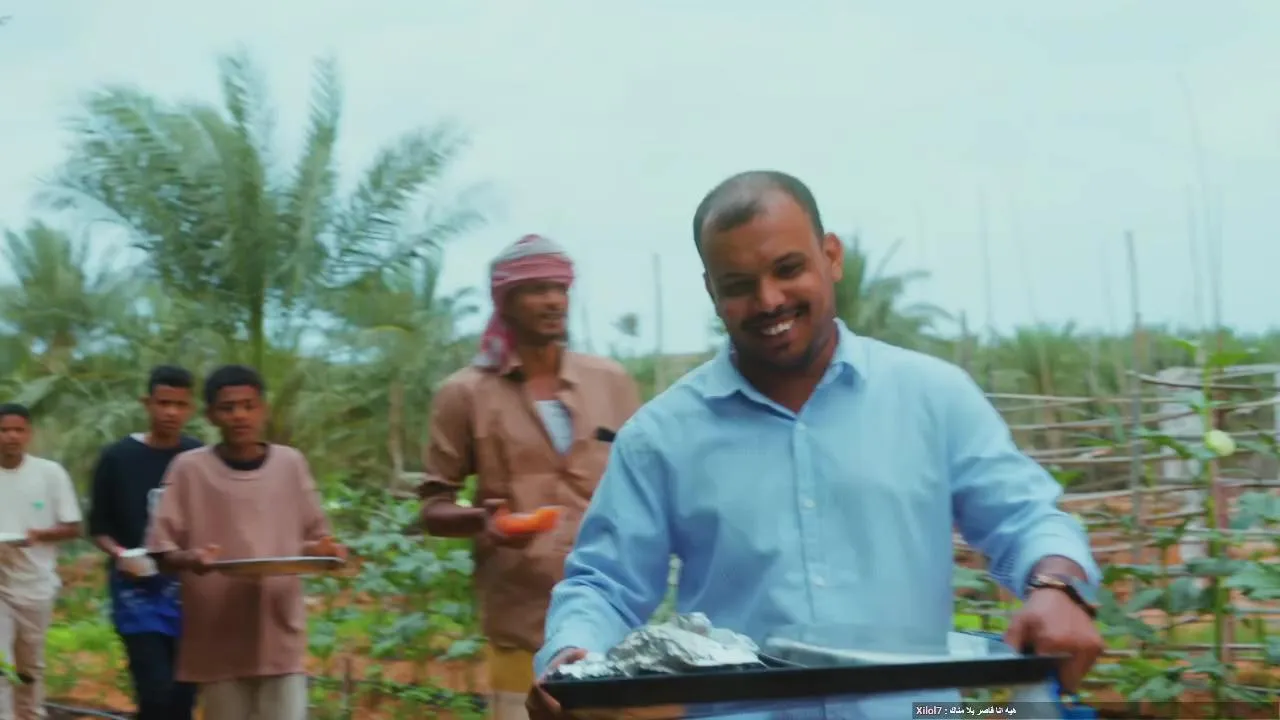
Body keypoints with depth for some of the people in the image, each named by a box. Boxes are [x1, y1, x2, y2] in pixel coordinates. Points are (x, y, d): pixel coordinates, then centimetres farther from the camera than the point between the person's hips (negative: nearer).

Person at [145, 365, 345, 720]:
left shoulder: (291, 464, 5)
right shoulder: (190, 468, -2)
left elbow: (313, 538, 13)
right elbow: (161, 548, -1)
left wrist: (324, 551, -10)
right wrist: (189, 559, -23)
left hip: (281, 637, 1)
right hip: (218, 641, -1)